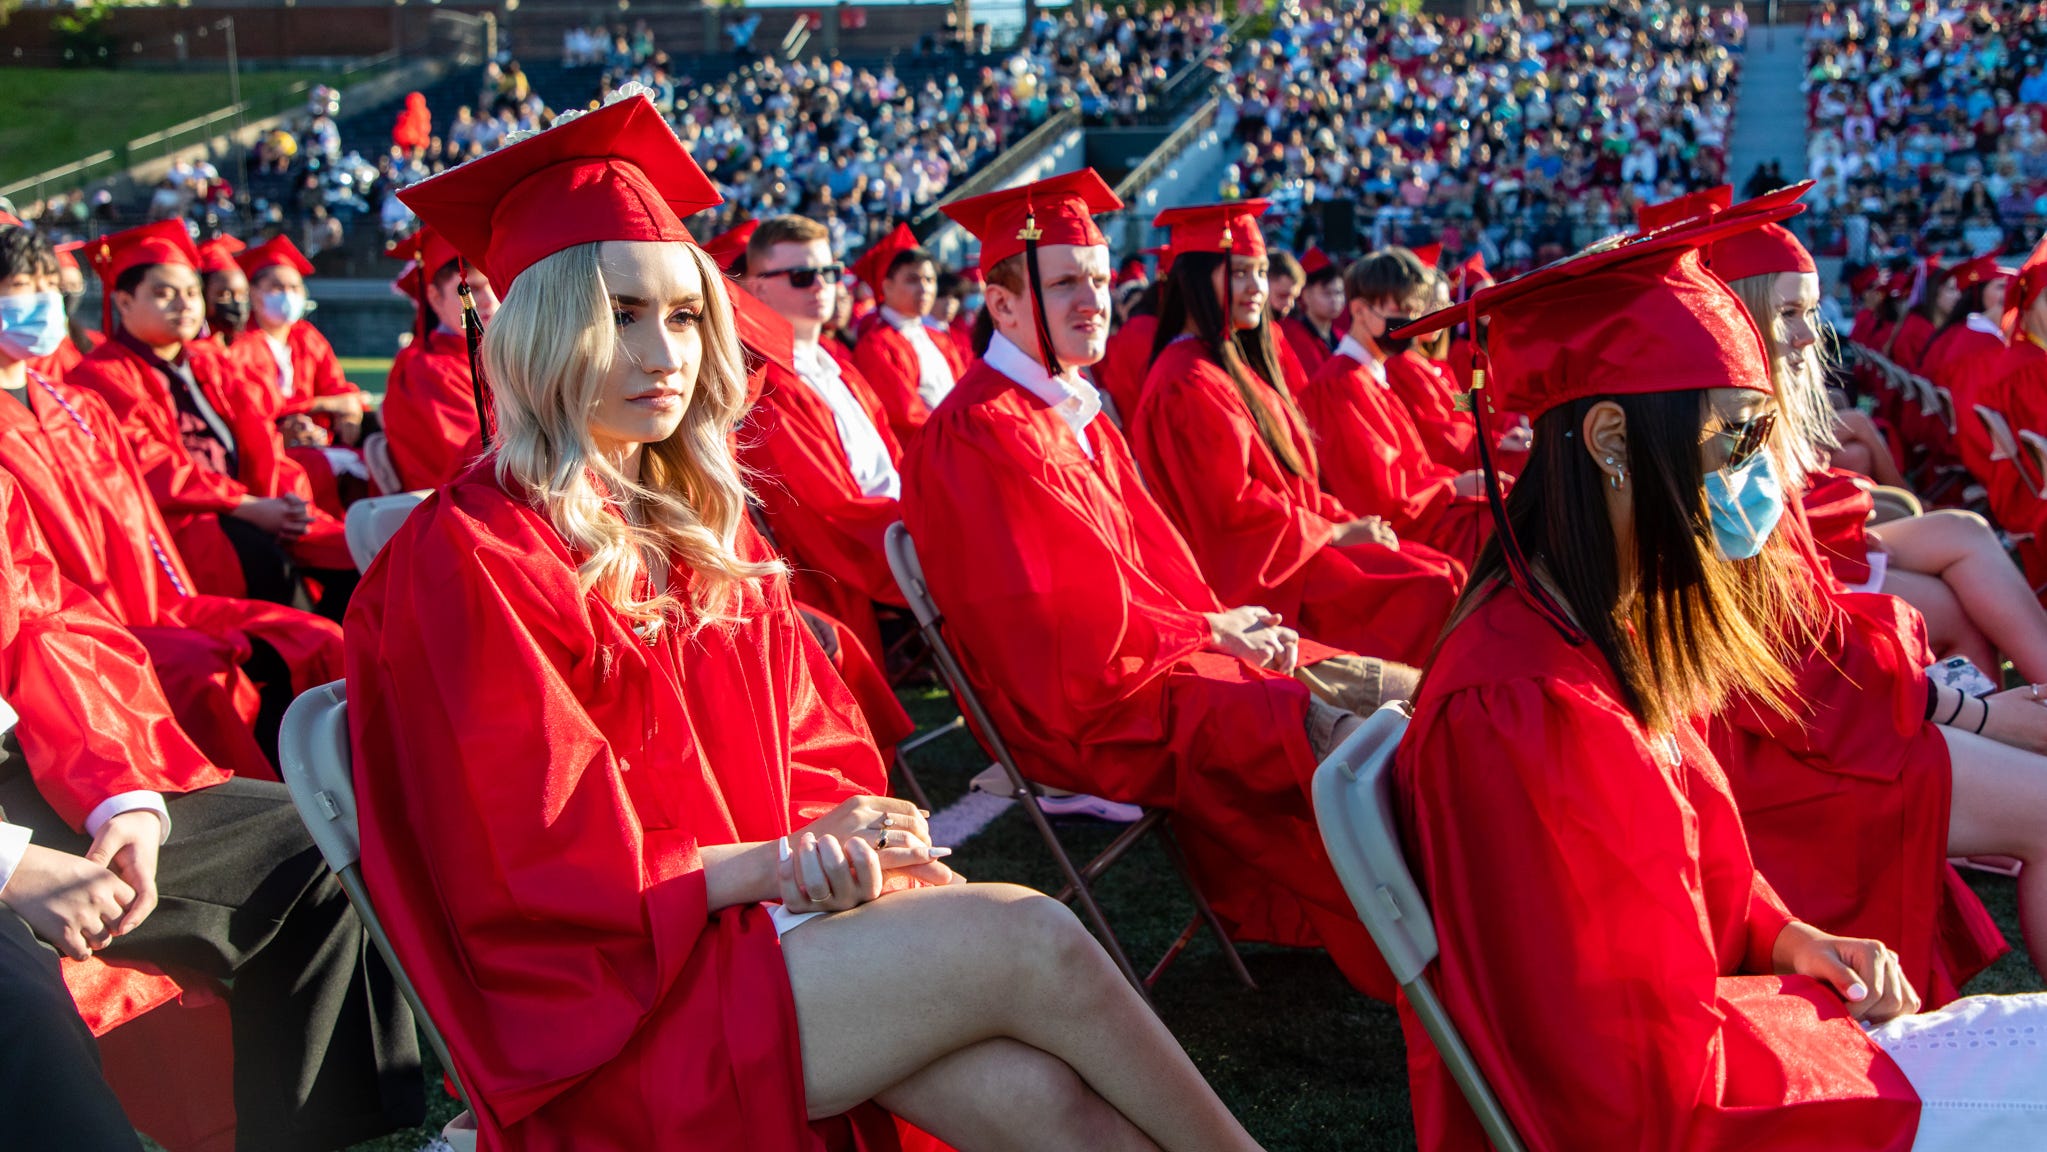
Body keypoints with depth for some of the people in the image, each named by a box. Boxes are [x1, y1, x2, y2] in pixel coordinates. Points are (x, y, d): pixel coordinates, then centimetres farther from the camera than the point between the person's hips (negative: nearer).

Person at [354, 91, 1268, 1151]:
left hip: (766, 910, 6)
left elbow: (812, 749, 14)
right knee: (1032, 943, -23)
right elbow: (557, 865, -12)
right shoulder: (467, 561, -9)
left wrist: (842, 840, -8)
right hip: (623, 987, -6)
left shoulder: (705, 525, 15)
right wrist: (784, 858, -17)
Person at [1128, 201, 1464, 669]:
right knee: (1432, 585, -18)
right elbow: (1234, 506, -19)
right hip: (1255, 567, -10)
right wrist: (1336, 532, -11)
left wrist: (1347, 522, 3)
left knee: (1446, 572, -2)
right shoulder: (1189, 383, -15)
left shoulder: (1238, 365, 17)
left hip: (1293, 539, 10)